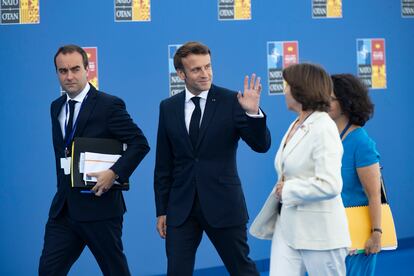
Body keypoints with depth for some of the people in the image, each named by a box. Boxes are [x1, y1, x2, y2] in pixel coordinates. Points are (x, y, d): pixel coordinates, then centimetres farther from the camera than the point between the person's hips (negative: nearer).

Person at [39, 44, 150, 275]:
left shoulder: (109, 105, -9)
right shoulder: (57, 107, 12)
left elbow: (140, 143, -11)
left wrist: (114, 173, -21)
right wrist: (64, 184, 14)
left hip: (99, 206, -6)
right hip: (64, 207, 6)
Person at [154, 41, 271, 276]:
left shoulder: (230, 102, -4)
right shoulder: (168, 107, 5)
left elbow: (262, 145, -10)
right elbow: (164, 164, 10)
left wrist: (253, 112, -27)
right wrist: (161, 210, 9)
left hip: (223, 204, -2)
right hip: (181, 207, 2)